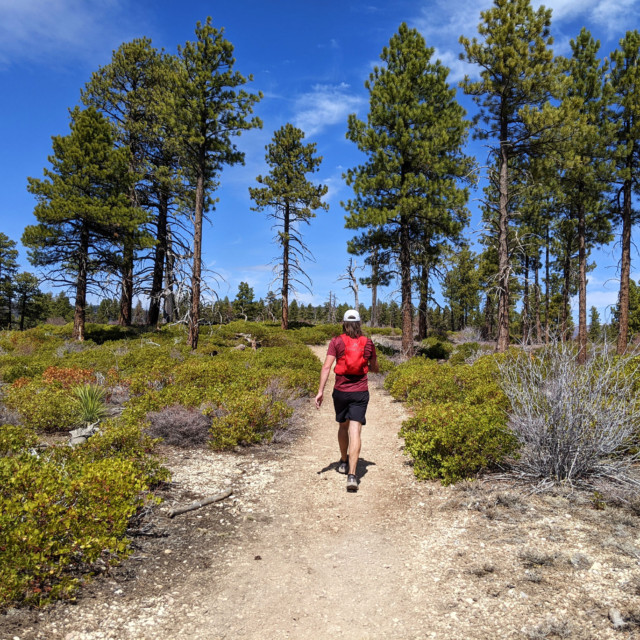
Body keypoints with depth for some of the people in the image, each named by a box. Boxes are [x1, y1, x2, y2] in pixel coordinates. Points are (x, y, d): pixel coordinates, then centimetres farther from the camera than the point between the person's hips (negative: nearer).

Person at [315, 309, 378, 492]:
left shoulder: (336, 342, -2)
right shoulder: (368, 343, 3)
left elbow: (326, 367, -12)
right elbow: (375, 369, 14)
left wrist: (320, 391, -13)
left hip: (341, 391, 1)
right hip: (360, 393, 0)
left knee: (343, 426, 22)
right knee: (355, 431, -6)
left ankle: (344, 462, 42)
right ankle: (352, 475, -17)